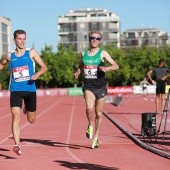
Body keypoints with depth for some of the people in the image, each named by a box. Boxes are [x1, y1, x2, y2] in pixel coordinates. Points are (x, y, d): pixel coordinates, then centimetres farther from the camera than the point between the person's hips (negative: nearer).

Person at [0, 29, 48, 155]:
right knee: (16, 117, -17)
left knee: (31, 120, 12)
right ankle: (17, 145, -18)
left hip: (30, 89, 0)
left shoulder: (31, 53, 1)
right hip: (15, 90, 0)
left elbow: (44, 67, -1)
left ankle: (27, 109, 48)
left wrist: (37, 74, -21)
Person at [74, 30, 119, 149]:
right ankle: (90, 125, 7)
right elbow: (81, 66, 26)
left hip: (100, 86, -1)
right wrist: (78, 72, 4)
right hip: (88, 86, 1)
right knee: (89, 108, -24)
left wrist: (107, 68, -25)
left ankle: (96, 138, 22)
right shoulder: (84, 54, 8)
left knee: (99, 113, 7)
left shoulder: (102, 53, -1)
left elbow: (116, 66, -5)